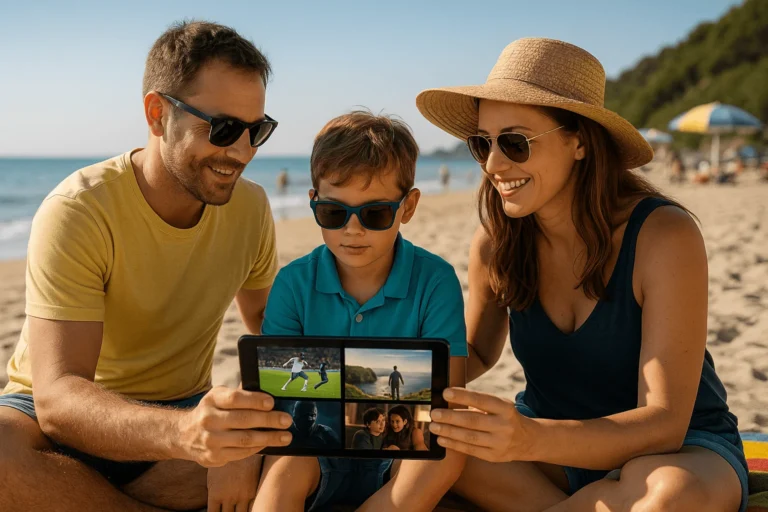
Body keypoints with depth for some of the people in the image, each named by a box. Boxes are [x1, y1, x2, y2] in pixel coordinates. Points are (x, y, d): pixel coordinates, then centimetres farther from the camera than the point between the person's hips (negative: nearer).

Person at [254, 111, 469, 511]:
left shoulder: (434, 281, -8)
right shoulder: (294, 282, -4)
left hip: (400, 460, 1)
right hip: (316, 452, 0)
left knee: (445, 457, -30)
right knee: (286, 462, -32)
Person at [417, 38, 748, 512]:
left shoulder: (663, 237, -23)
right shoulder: (495, 245, -9)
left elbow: (664, 424, -26)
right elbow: (478, 351, 9)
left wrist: (531, 440, -45)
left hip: (682, 449, -3)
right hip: (557, 445, 4)